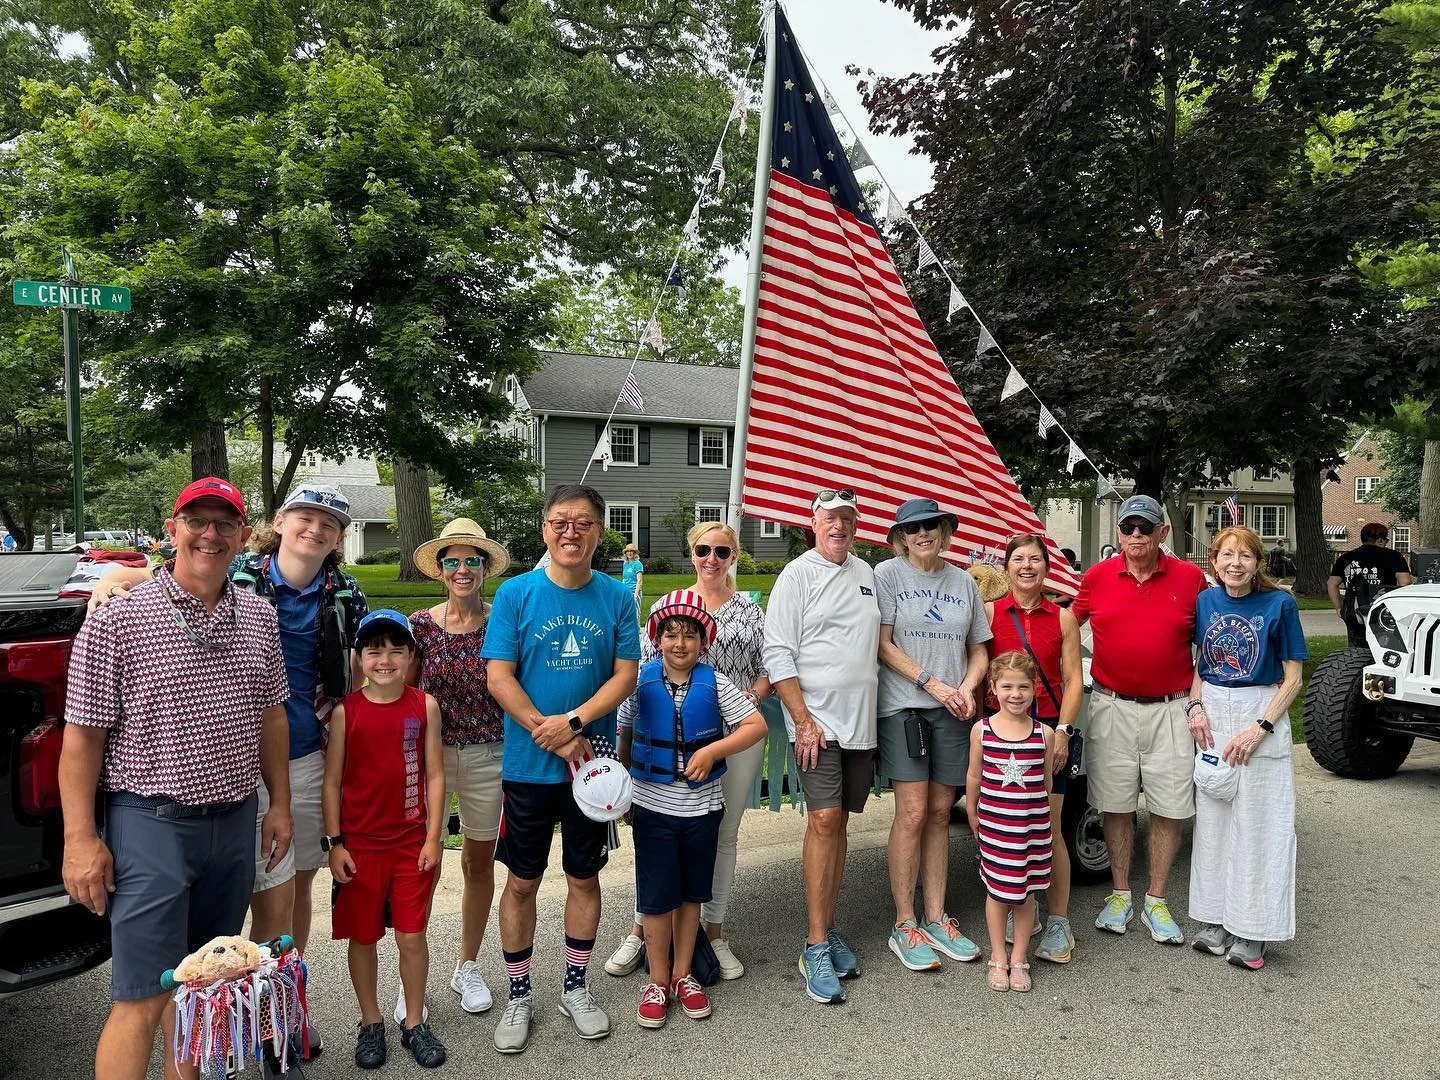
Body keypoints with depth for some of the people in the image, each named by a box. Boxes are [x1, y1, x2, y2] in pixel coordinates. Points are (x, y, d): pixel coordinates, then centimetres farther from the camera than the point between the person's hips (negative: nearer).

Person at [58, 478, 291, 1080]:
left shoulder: (260, 618, 6)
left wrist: (280, 804, 13)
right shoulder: (118, 621, -9)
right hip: (151, 824, -5)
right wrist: (80, 839, -10)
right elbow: (82, 738, -8)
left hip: (234, 821, 5)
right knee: (143, 998, -2)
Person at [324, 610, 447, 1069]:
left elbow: (434, 775, 0)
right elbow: (331, 781, -1)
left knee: (412, 936, 8)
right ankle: (370, 1023, 32)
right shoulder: (345, 711, -5)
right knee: (362, 937, 13)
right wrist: (334, 843, -3)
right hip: (359, 844, 0)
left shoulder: (424, 706, -4)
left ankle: (414, 1023, 26)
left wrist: (433, 837, -3)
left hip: (412, 843, 0)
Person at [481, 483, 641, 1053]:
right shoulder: (515, 593, -7)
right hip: (528, 766, -1)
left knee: (584, 877, 15)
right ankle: (519, 995, 30)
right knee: (521, 881, 10)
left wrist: (572, 722, -19)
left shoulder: (617, 597, -2)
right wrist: (553, 738, -15)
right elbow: (499, 677, -10)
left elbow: (625, 675, -5)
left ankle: (575, 986, 35)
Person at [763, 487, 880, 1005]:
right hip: (816, 720, -6)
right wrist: (803, 720, -14)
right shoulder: (797, 575, -5)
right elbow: (778, 655, -9)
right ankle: (816, 946, -4)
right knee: (824, 818, -13)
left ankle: (827, 929, 22)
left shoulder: (866, 574, 14)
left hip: (860, 722, 6)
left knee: (839, 821, 11)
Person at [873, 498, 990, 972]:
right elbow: (883, 645, -7)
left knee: (939, 814, 9)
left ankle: (935, 918, 20)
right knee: (913, 814, -6)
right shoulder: (888, 574, -1)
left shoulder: (964, 582, 13)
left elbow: (978, 649, 15)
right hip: (903, 707, -4)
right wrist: (933, 683, -13)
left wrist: (967, 689, -5)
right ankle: (904, 926, 6)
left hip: (953, 714, 4)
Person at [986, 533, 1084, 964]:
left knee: (1049, 827, 2)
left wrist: (1061, 730, -7)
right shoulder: (989, 612, 3)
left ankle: (1058, 923, 14)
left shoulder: (1062, 617, 6)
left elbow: (1073, 680, 3)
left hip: (1051, 729, 0)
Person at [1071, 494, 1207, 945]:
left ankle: (1156, 902, 22)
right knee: (1116, 805, 9)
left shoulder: (1190, 577, -1)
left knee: (1169, 808, 6)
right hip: (1112, 708, 1)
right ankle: (1120, 895, 25)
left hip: (1170, 709, 0)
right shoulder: (1097, 577, 0)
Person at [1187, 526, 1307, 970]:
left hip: (1261, 717, -4)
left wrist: (1260, 728, -15)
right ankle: (1216, 921, 22)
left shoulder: (1279, 603, -8)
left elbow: (1291, 678, -6)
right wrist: (1196, 706, -3)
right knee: (1212, 820, 9)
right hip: (1212, 716, 4)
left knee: (1258, 824, 2)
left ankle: (1252, 931, 14)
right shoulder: (1205, 601, 3)